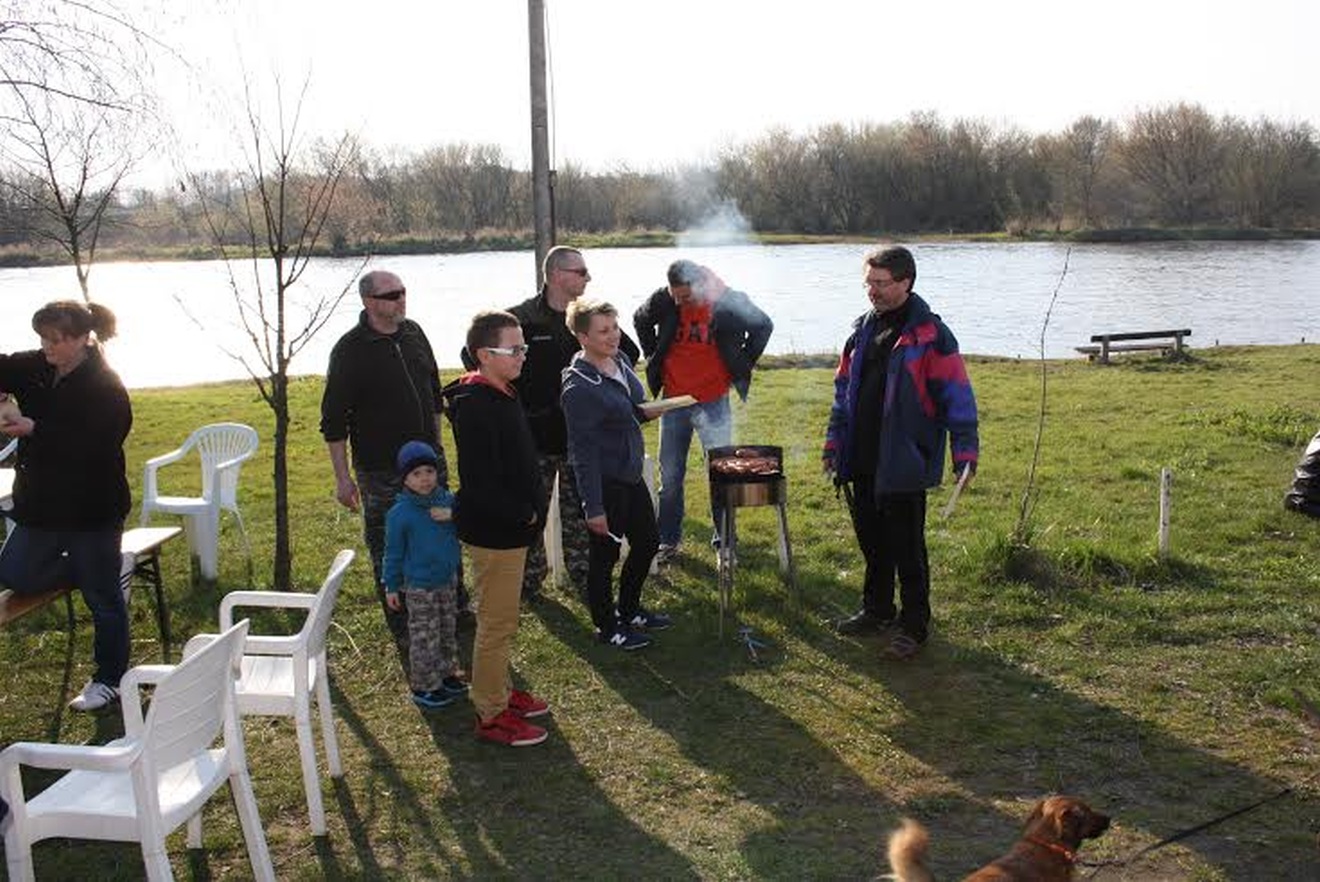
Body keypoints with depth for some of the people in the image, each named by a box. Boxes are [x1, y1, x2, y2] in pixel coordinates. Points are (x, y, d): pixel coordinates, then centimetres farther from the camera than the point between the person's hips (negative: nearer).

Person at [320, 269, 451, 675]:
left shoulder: (414, 333, 5)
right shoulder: (350, 350, -13)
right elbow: (333, 420, -11)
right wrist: (343, 477, -12)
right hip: (381, 473, -6)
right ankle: (404, 635, 16)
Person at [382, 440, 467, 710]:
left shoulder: (447, 500, -4)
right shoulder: (400, 513, -16)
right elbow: (393, 553, -8)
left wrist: (453, 515, -21)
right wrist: (391, 586, -3)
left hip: (448, 579, 6)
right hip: (419, 587, -5)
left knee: (448, 630, 19)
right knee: (424, 637, 4)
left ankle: (446, 674, 37)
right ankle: (423, 687, 18)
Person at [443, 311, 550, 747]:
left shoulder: (503, 396, 8)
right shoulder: (476, 407, -23)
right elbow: (480, 482, -27)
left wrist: (531, 509, 9)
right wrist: (523, 514, -17)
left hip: (511, 529, 10)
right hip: (494, 531, -10)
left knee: (502, 618, 21)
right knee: (497, 624, 2)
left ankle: (499, 690, 37)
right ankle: (491, 715, 14)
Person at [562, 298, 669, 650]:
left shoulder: (619, 360, 1)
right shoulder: (580, 387, -24)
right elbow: (583, 451, -23)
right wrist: (593, 507, -21)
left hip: (631, 474, 9)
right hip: (604, 483, -9)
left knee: (647, 543, 20)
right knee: (605, 556, 9)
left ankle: (629, 610, 42)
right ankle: (606, 627, 30)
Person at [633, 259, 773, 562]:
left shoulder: (728, 302, -13)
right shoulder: (662, 301, -8)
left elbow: (763, 326, 6)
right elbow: (641, 321, 16)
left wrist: (743, 364, 3)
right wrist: (653, 356, 9)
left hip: (713, 401, -2)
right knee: (670, 475, 8)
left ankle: (724, 537, 18)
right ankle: (668, 539, 20)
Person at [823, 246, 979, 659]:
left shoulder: (930, 334, -10)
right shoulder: (863, 330, 11)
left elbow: (956, 395, -11)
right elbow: (844, 390, 18)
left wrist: (964, 451, -15)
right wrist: (834, 442, 16)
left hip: (904, 465, -6)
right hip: (863, 462, 7)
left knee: (906, 547, 2)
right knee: (871, 540, 17)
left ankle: (914, 625, 16)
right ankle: (877, 610, 34)